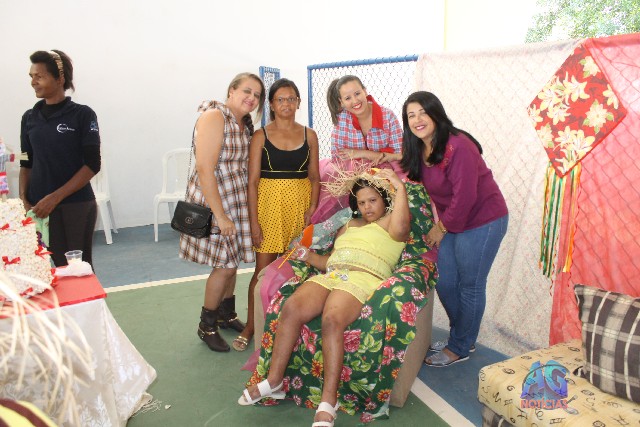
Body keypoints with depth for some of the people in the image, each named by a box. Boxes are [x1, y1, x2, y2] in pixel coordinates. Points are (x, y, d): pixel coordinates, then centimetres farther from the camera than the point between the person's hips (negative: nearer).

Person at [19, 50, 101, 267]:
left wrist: (55, 197, -13)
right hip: (40, 207, 3)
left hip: (77, 206, -3)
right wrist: (23, 198, 0)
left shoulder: (83, 115, -4)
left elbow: (92, 165, -9)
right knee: (58, 267, 4)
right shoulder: (29, 118, 9)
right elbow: (26, 163, 15)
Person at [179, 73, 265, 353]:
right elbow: (205, 169, -22)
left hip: (237, 200, 8)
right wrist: (221, 216, -23)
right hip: (213, 200, -8)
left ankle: (227, 313, 34)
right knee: (225, 264, -3)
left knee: (231, 260, 14)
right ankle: (207, 325, 17)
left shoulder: (245, 123, 9)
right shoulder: (214, 117, -16)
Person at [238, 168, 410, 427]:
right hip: (330, 276, 6)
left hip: (363, 280, -5)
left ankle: (328, 401, -28)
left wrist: (400, 187, -8)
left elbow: (401, 229, -11)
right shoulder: (348, 226, 34)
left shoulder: (390, 222, 15)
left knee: (332, 319, -35)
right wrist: (308, 256, 13)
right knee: (291, 308, -23)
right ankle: (274, 381, -15)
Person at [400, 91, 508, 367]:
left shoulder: (457, 147, -23)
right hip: (452, 222, 9)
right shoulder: (419, 150, 4)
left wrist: (441, 228, -12)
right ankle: (461, 337, 35)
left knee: (470, 287, 4)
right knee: (444, 283, 13)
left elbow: (464, 197, -23)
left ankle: (460, 348, 22)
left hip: (482, 222, -8)